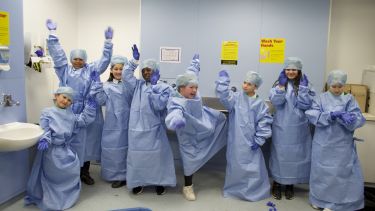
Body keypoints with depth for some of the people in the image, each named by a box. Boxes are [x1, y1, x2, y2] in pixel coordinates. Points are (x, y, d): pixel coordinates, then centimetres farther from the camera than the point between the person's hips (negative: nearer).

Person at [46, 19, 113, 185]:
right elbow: (57, 54, 7)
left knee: (87, 141, 7)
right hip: (69, 113, 0)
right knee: (70, 141, 3)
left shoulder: (91, 70, 10)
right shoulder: (65, 70, 11)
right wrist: (52, 34, 3)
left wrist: (108, 41, -3)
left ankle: (85, 172, 21)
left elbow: (105, 59, 6)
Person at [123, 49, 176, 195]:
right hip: (137, 127, 3)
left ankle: (159, 182, 19)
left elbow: (159, 104, -15)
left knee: (156, 155, 3)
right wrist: (134, 60, -4)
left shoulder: (164, 88, -2)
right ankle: (137, 182, 24)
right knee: (137, 155, 9)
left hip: (154, 129, -3)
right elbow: (126, 75, 0)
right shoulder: (138, 85, 10)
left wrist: (152, 86, -13)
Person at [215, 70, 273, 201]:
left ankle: (255, 191, 25)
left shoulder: (260, 104, 1)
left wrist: (258, 140, -6)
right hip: (236, 141, 0)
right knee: (236, 166, 11)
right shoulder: (235, 98, 0)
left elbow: (264, 122, -1)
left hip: (250, 141, 0)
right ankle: (234, 189, 30)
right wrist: (223, 79, -20)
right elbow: (223, 95, -17)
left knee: (254, 168, 6)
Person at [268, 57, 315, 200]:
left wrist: (303, 87, -13)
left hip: (298, 128, 1)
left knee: (295, 154, 8)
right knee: (279, 154, 5)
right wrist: (282, 85, -15)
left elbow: (305, 105, -10)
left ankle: (290, 184, 25)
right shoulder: (279, 83, 2)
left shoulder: (305, 85, 2)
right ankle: (277, 183, 21)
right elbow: (275, 102, -13)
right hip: (281, 127, -1)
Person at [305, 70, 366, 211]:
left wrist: (344, 116, -30)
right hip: (323, 143, 0)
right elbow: (312, 115, -13)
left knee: (341, 171, 1)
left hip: (342, 144, 0)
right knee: (321, 170, 10)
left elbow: (358, 119, -10)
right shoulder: (321, 98, 2)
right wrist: (330, 115, -26)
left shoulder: (349, 99, 2)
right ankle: (319, 198, 27)